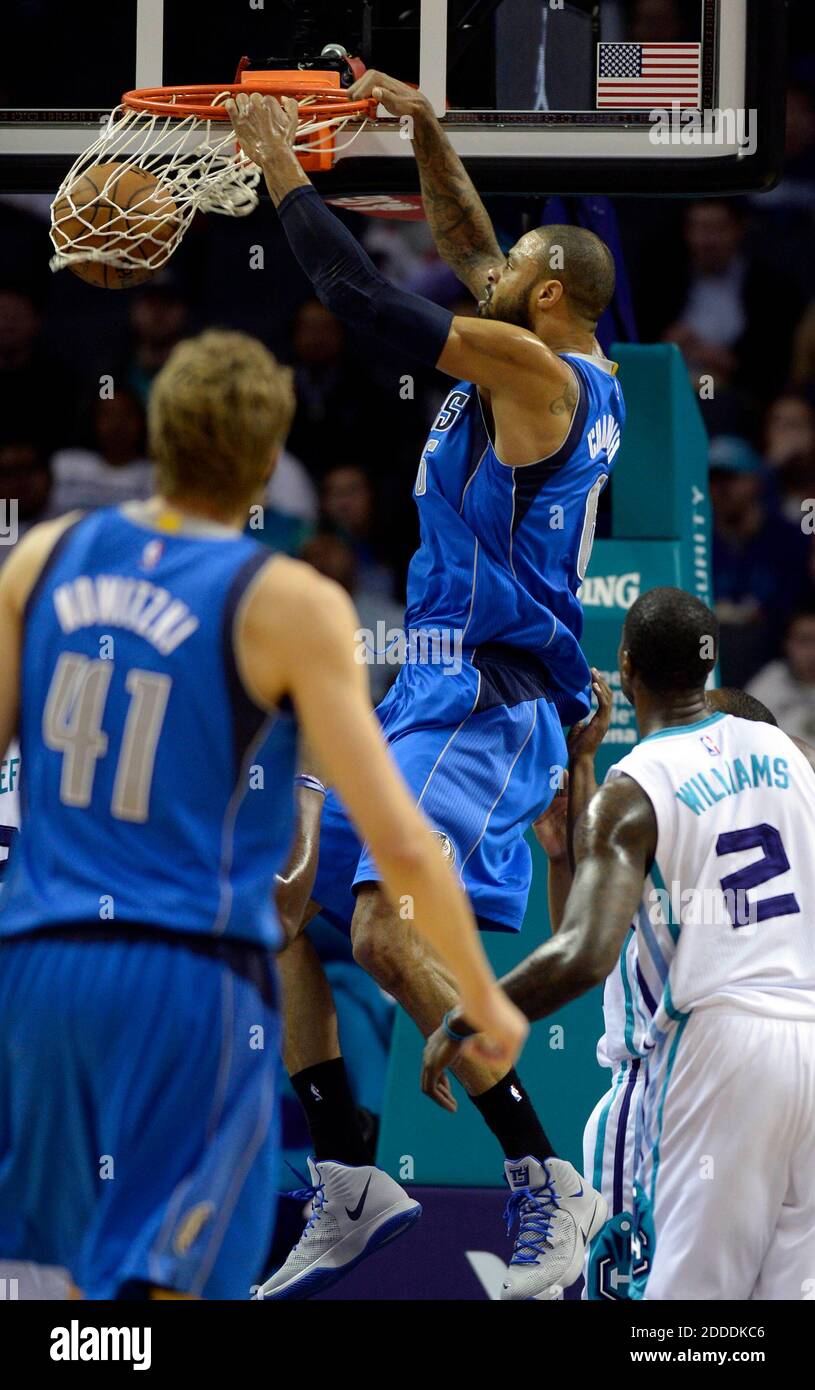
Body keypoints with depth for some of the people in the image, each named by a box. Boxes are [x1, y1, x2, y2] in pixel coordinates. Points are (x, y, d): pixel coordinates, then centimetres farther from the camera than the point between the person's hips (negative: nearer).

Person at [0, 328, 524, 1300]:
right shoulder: (290, 606, -7)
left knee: (94, 1264, 19)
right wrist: (486, 1001, 4)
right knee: (151, 1285, -5)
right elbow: (399, 843, -9)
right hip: (192, 977, -5)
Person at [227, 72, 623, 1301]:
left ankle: (547, 1184, -19)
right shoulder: (576, 378, 14)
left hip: (491, 706, -11)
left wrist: (280, 162, -4)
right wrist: (424, 130, 20)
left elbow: (361, 295, -14)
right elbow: (469, 252, 29)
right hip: (435, 693, 11)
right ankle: (349, 1188, 13)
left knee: (386, 932, -25)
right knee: (279, 900, 11)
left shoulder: (529, 363, -13)